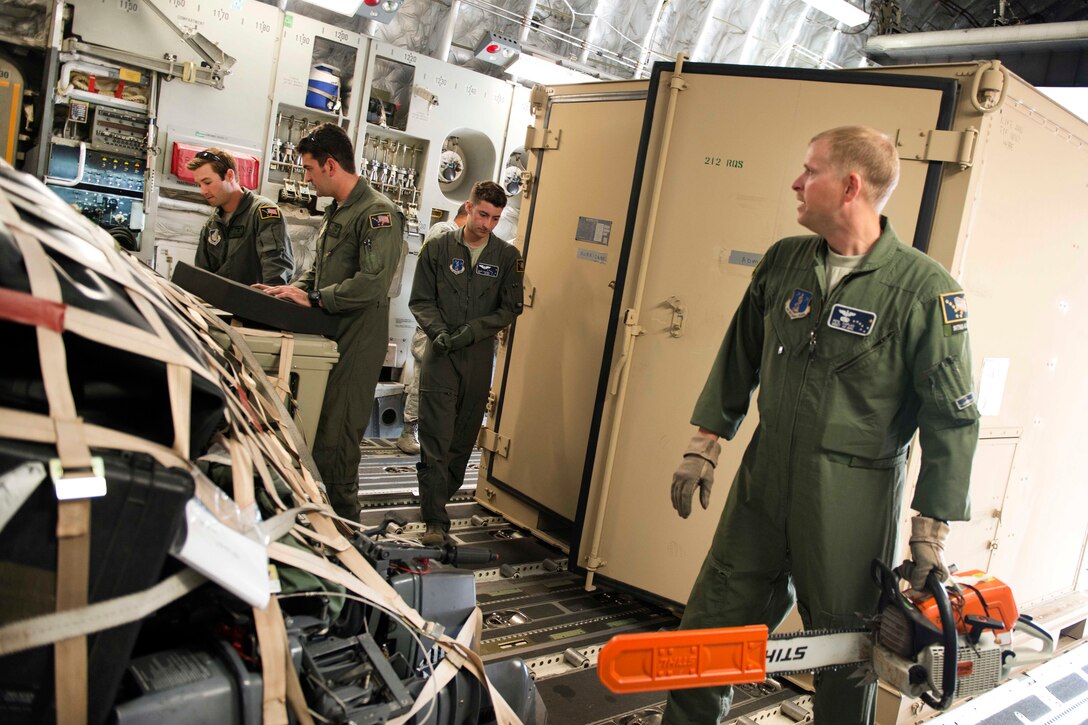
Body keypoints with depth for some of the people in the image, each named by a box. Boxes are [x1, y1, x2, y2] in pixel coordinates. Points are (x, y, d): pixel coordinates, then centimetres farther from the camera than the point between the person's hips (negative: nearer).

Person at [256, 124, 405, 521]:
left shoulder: (378, 213, -13)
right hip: (329, 338, 10)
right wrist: (294, 289, 8)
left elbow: (372, 282, -23)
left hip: (355, 346, -10)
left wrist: (313, 298, -17)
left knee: (335, 441, -6)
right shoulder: (334, 212, 19)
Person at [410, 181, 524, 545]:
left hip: (479, 356, 2)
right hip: (440, 354, -2)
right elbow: (420, 300, 4)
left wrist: (473, 330, -11)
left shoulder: (507, 257, 5)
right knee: (436, 439, -7)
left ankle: (441, 498, 28)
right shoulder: (438, 247, 2)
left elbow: (511, 308, 3)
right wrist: (438, 331, -14)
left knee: (464, 437, 10)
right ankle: (435, 520, -4)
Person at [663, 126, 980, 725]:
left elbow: (952, 420, -9)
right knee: (708, 630, 13)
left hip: (852, 505, -4)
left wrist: (932, 530, -8)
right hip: (763, 481, 5)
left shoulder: (925, 289, -12)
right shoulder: (783, 261, 4)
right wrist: (703, 448, 11)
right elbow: (738, 361, 12)